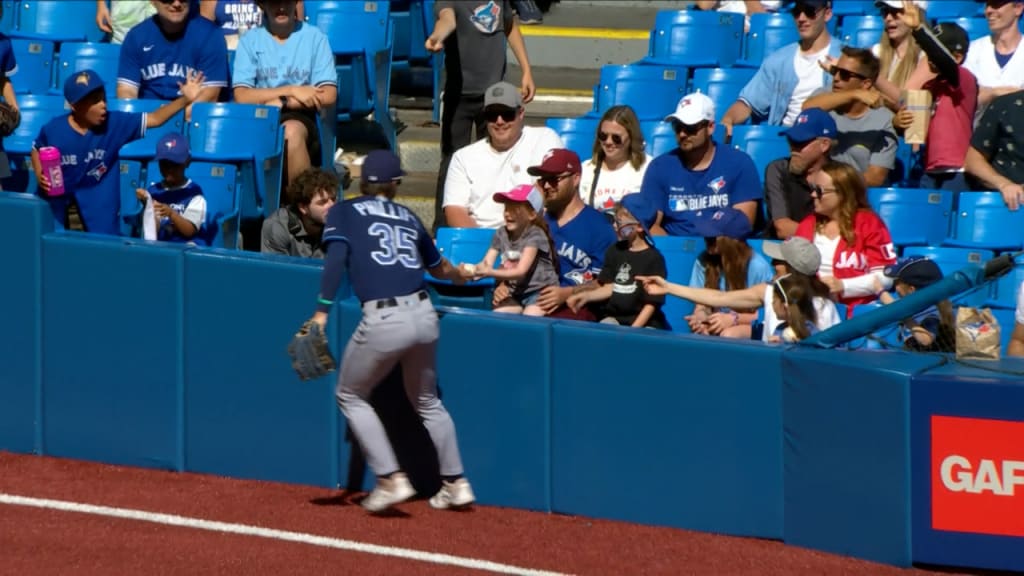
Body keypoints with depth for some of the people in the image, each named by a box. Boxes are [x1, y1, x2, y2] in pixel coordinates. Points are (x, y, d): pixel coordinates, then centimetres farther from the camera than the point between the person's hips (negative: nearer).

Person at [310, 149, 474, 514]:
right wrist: (459, 275, 57)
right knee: (426, 401, 26)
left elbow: (336, 256, -8)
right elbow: (438, 267, 34)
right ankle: (455, 484, 23)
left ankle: (391, 479, 4)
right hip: (424, 315, 4)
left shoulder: (345, 212, 10)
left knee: (351, 397, 16)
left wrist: (322, 312, -14)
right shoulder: (408, 217, 20)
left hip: (383, 320, -4)